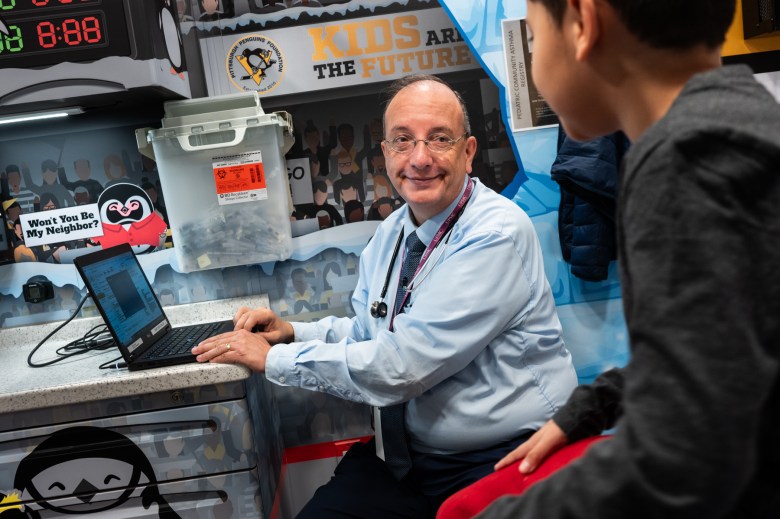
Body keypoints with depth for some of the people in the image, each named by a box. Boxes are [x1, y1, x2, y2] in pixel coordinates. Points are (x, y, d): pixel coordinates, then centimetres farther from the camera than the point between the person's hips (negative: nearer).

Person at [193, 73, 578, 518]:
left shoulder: (496, 235, -18)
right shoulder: (390, 233, 7)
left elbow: (401, 365, -22)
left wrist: (272, 358, -13)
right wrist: (293, 332, 2)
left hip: (501, 461, -5)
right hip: (406, 457, 6)